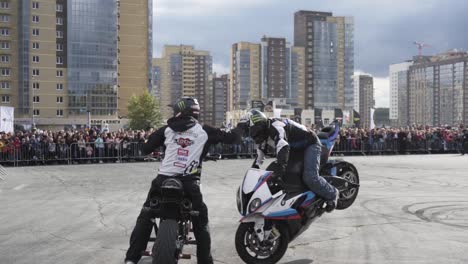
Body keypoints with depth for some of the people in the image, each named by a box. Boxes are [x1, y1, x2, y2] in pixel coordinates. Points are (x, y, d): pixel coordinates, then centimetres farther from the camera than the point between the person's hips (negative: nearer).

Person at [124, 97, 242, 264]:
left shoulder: (167, 129, 9)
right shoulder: (204, 131, 5)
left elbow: (146, 149, 10)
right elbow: (231, 138, 9)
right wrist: (241, 127, 29)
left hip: (163, 180, 2)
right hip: (189, 183, -1)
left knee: (145, 218, 15)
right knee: (200, 222, 16)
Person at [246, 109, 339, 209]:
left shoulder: (275, 126, -29)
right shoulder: (265, 132, 2)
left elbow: (283, 146, -44)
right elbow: (261, 149, 16)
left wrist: (281, 166, -52)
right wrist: (256, 166, 8)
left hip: (310, 144, -10)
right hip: (297, 149, 11)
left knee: (310, 177, -25)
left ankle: (332, 194, -1)